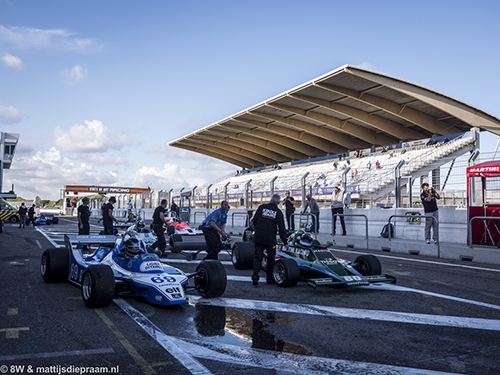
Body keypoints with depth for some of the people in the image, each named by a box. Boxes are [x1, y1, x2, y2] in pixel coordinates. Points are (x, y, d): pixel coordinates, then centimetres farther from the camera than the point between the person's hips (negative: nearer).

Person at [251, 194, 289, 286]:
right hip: (270, 239, -1)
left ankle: (255, 276, -12)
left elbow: (254, 221, 4)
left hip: (258, 237, 1)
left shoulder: (262, 207, 3)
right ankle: (269, 277, 20)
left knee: (257, 257, 5)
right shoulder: (278, 212, 1)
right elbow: (281, 229, -2)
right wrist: (285, 242, 3)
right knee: (271, 258, 14)